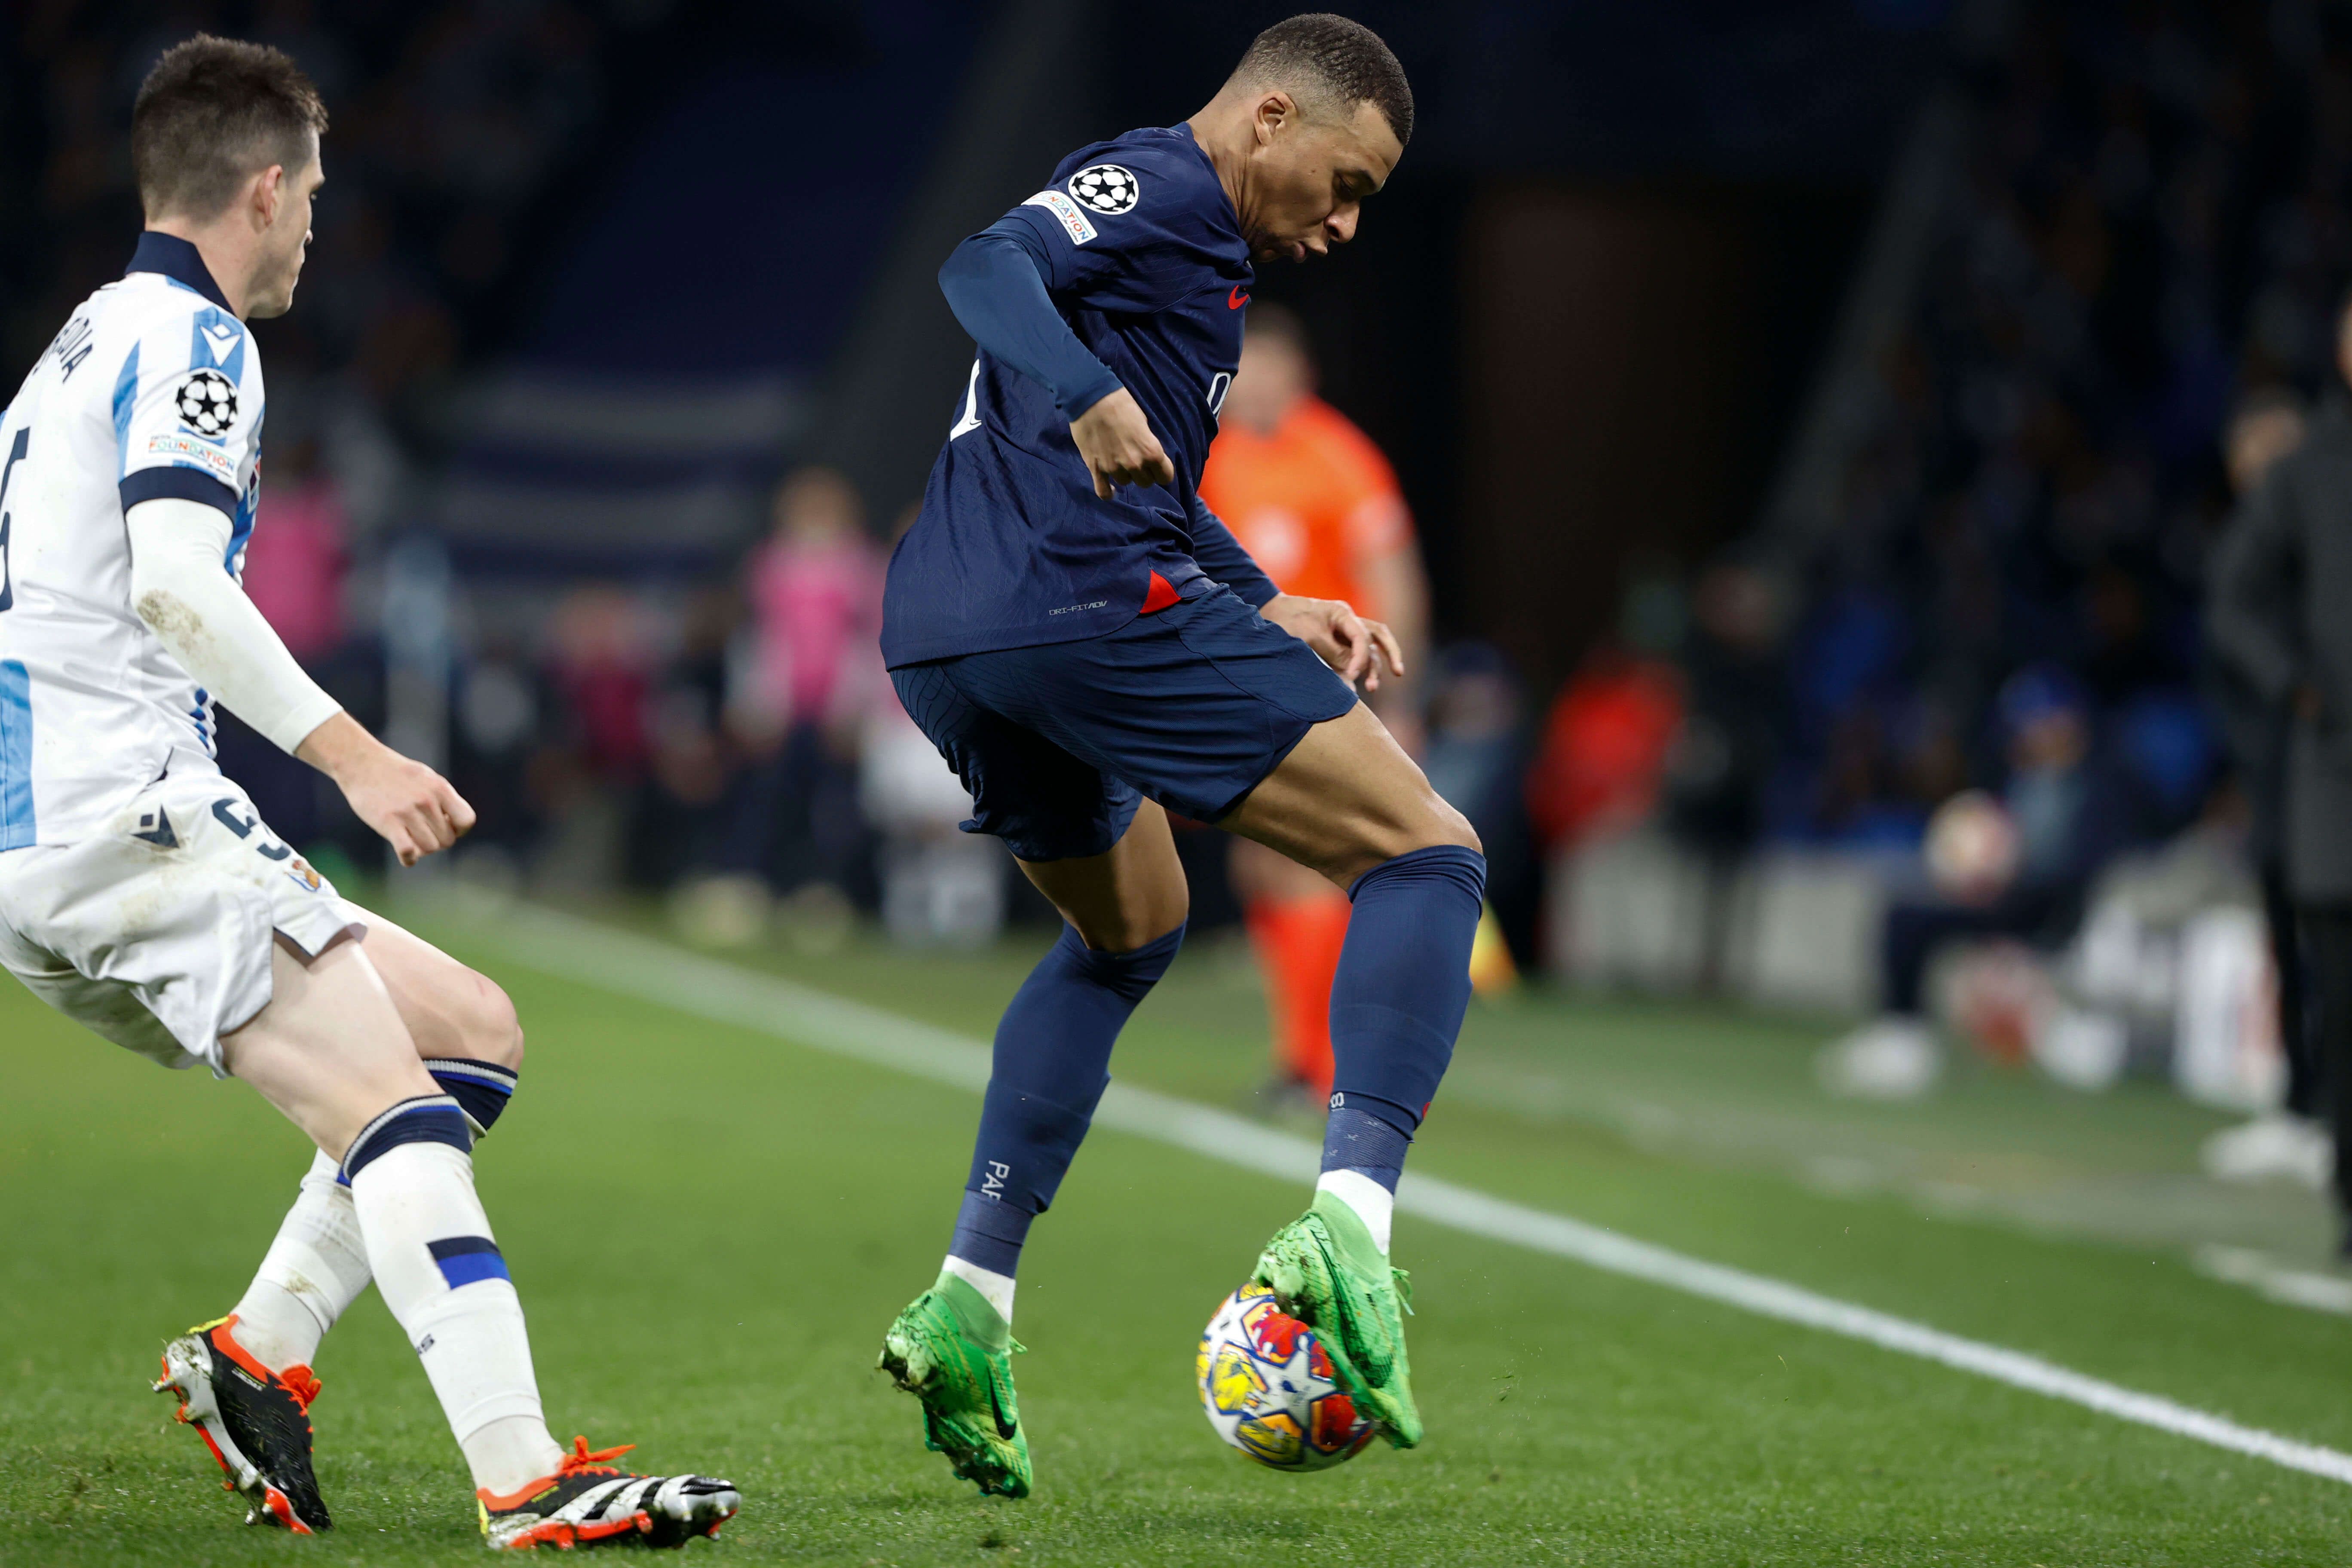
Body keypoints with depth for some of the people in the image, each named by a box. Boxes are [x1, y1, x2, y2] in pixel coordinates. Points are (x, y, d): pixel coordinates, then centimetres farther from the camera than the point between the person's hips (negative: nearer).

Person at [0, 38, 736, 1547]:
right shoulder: (187, 338, -6)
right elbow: (171, 583, -22)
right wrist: (351, 754, -23)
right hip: (123, 813, -10)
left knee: (475, 1029, 11)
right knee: (395, 1108, -19)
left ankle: (258, 1355, 2)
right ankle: (526, 1480, -31)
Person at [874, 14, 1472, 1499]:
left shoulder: (1173, 221, 30)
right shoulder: (1162, 185, 0)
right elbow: (986, 265, -19)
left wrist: (1267, 610, 29)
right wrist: (1084, 396, -35)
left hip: (942, 647, 10)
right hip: (1089, 608, -10)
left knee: (1132, 928, 31)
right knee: (1429, 855, -4)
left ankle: (968, 1305, 19)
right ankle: (1350, 1220, -24)